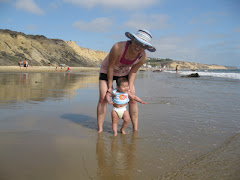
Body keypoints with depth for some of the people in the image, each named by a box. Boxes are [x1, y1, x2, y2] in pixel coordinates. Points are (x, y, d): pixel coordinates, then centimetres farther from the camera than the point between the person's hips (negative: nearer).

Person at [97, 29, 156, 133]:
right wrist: (110, 86, -20)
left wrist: (130, 88, -16)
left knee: (133, 99, -3)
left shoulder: (143, 57, -25)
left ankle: (135, 129, 8)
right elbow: (110, 67, -27)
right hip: (107, 71, -3)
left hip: (124, 73, 3)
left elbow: (133, 72, -10)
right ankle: (100, 130, -3)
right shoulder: (118, 47, -39)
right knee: (103, 98, -12)